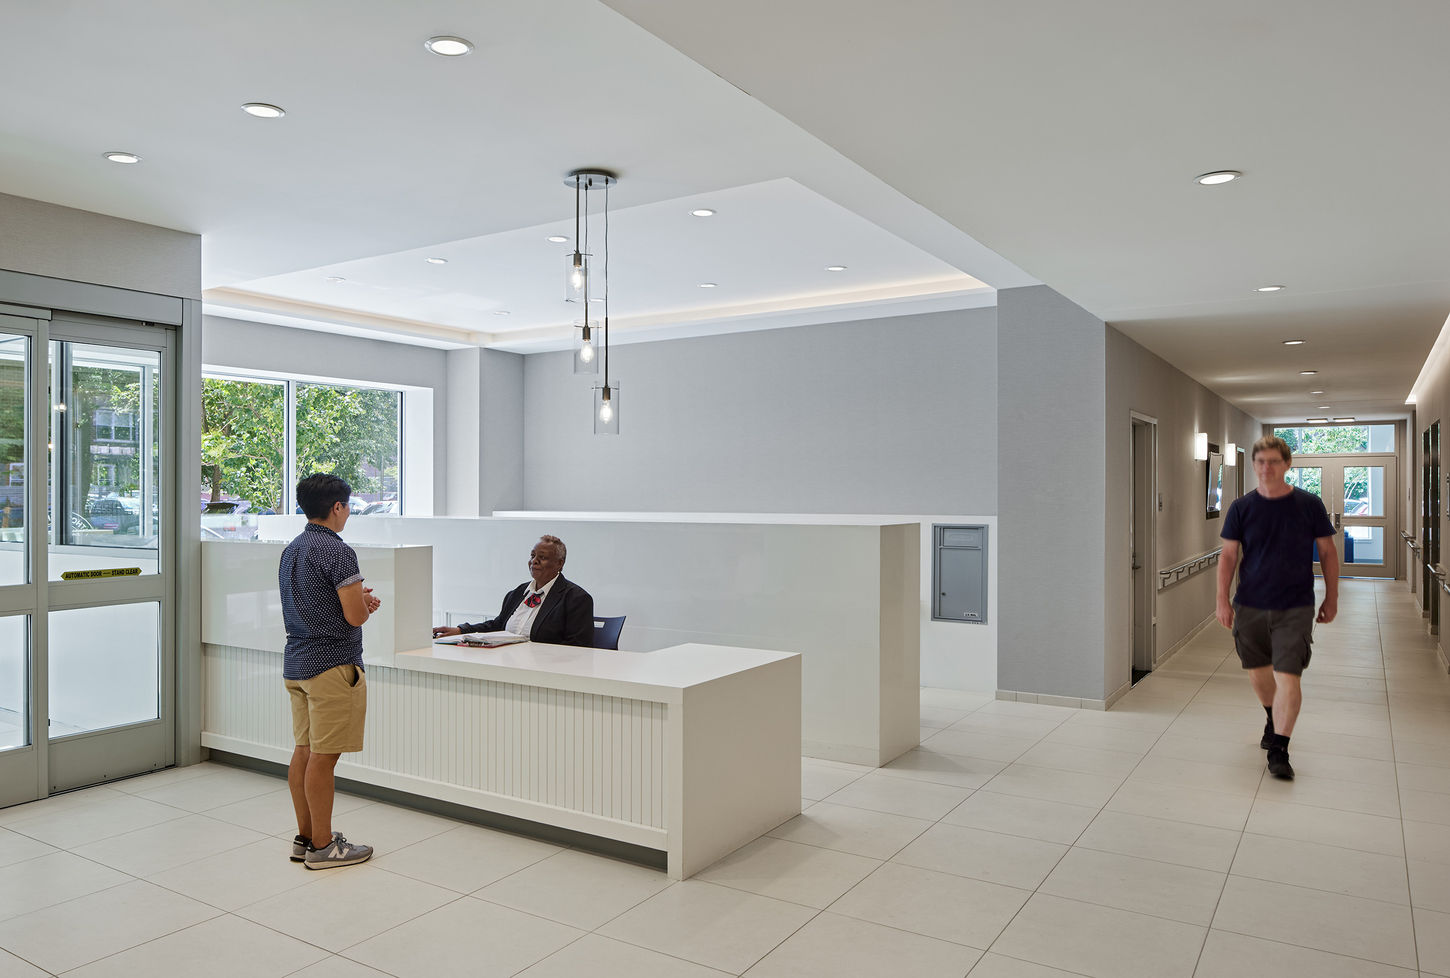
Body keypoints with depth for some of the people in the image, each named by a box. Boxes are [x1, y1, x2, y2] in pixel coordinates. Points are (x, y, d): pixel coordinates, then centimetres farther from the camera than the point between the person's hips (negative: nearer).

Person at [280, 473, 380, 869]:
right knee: (323, 757, -2)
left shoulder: (290, 550, 12)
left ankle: (306, 837, 24)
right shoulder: (338, 552, -17)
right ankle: (322, 846, 8)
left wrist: (359, 598, 12)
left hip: (296, 664, 9)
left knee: (304, 751, 14)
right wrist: (365, 602, 4)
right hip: (331, 666, -9)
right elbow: (355, 616, -18)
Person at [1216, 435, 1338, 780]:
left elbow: (1328, 552, 6)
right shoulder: (1241, 507, -1)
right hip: (1250, 606, 2)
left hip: (1295, 608, -2)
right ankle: (1273, 720, 43)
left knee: (1288, 677, -10)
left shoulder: (1309, 504, -3)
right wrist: (1222, 600, -2)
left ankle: (1279, 750, -1)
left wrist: (1331, 598, 7)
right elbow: (1229, 555, 3)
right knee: (1258, 672, 15)